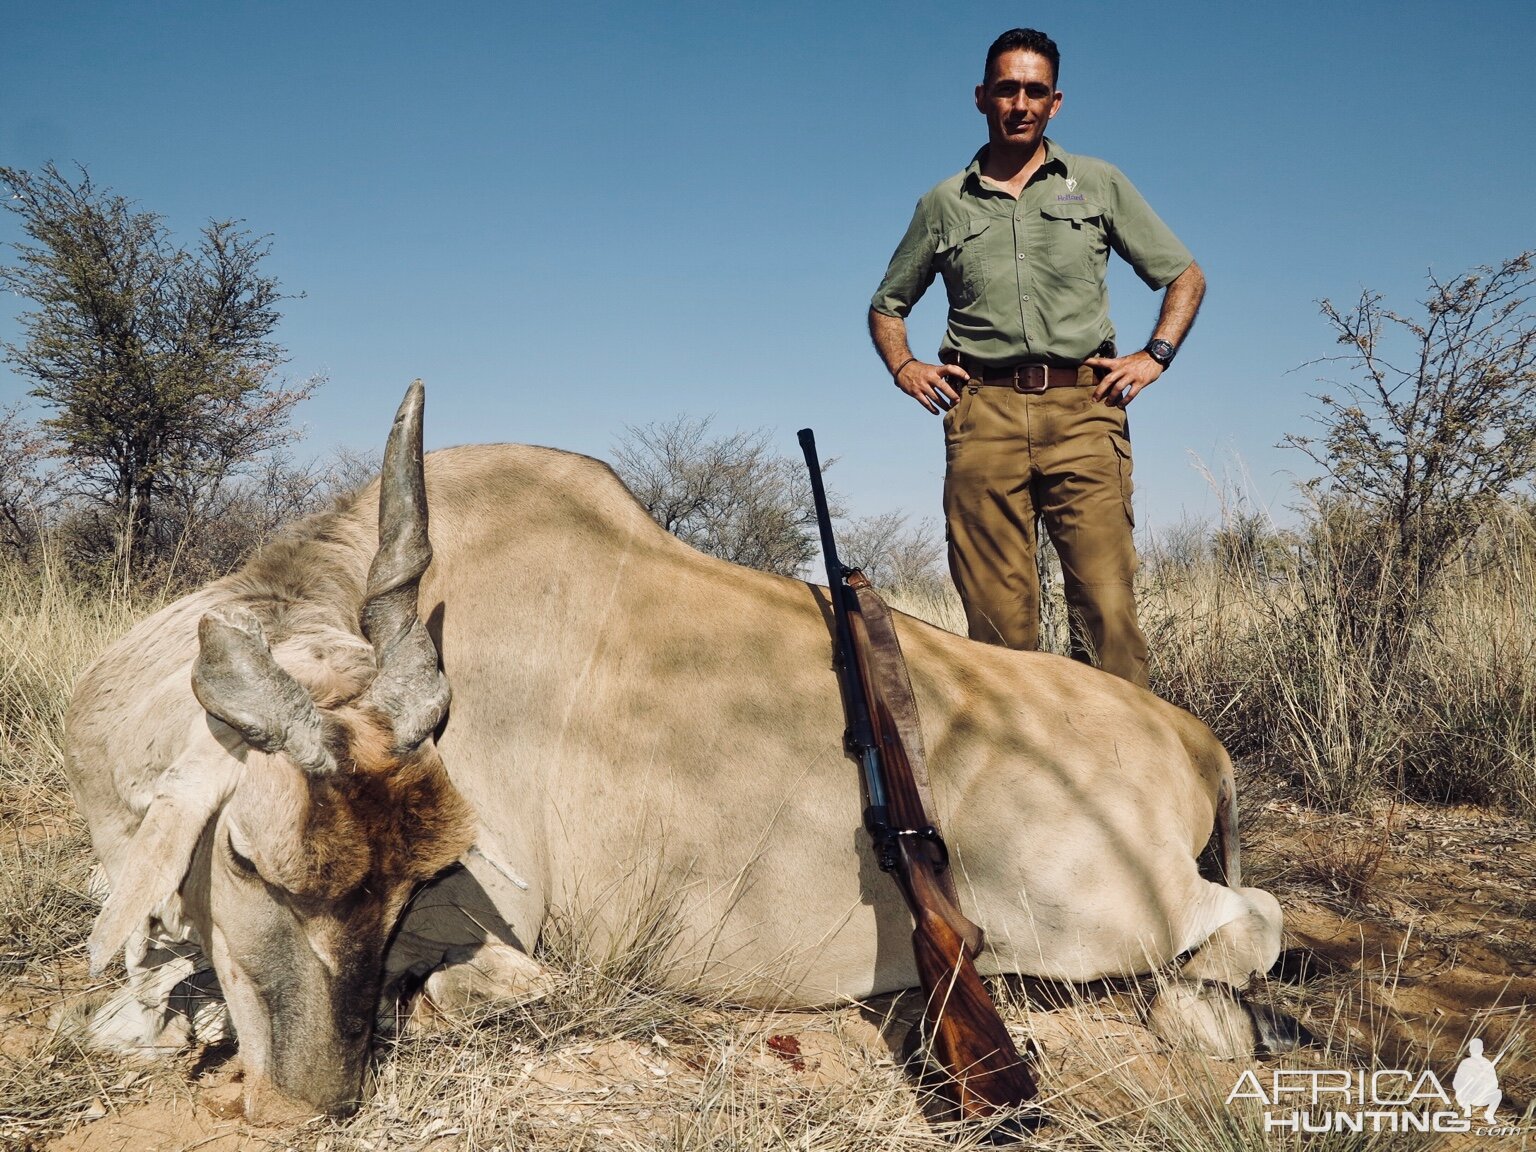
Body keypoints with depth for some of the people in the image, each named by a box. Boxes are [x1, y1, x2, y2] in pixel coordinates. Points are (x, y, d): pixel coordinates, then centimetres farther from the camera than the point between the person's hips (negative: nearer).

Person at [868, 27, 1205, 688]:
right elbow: (886, 305, 28)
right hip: (983, 414, 1)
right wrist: (904, 368, 9)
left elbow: (1185, 274, 20)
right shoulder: (944, 204, 18)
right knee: (997, 619, -5)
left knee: (1107, 603, -12)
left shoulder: (1099, 184, 16)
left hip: (1082, 410, -1)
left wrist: (1155, 356, 5)